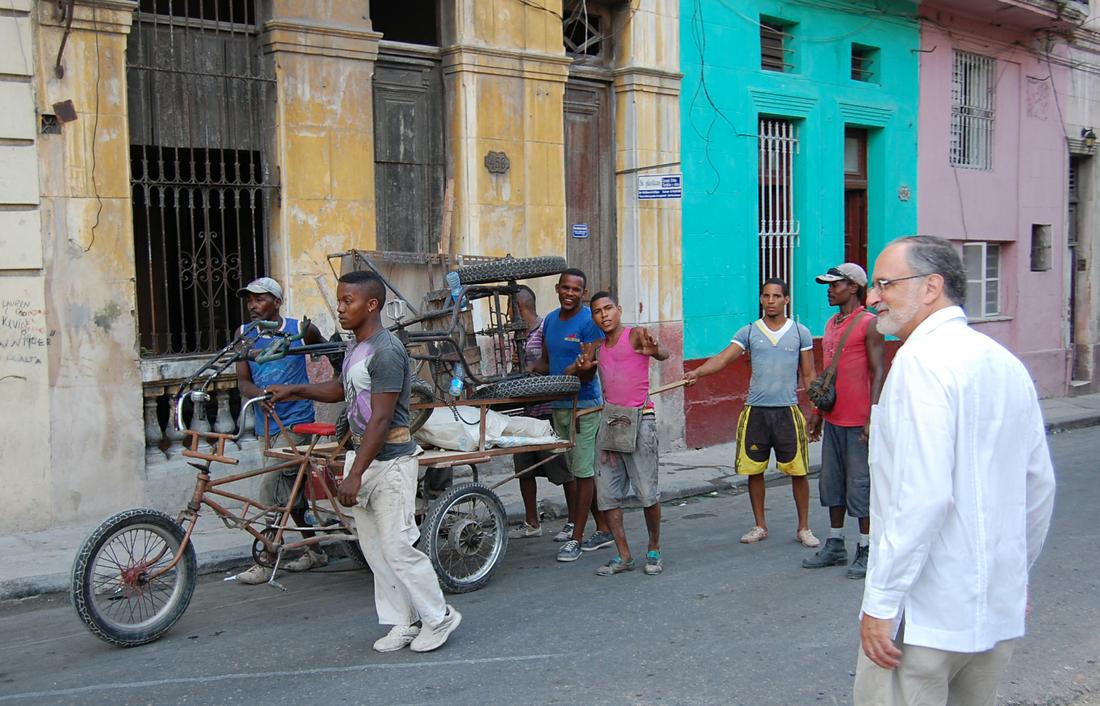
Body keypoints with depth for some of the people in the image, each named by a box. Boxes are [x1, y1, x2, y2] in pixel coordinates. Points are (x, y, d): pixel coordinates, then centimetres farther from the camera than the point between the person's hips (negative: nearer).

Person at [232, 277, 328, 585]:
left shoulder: (301, 330, -6)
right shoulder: (245, 335, 4)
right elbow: (242, 381, -3)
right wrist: (262, 393, -23)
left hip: (295, 422, -6)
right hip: (267, 423, 6)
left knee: (270, 488, -14)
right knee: (290, 492, 14)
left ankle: (265, 562, -6)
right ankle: (315, 550, 29)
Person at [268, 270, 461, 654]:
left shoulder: (386, 351, -19)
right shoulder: (356, 349, 10)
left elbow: (380, 420, -23)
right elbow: (343, 390, 29)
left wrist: (355, 475, -24)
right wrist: (295, 390, 18)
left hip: (389, 461, -10)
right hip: (361, 453, 10)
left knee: (398, 548, -6)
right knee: (374, 548, 12)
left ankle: (438, 617, 11)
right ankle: (403, 622, 22)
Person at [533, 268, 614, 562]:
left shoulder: (589, 321, -11)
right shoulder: (550, 320, 11)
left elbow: (589, 369, -16)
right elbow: (546, 362, 18)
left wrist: (576, 370, -33)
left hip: (584, 405, -7)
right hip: (558, 405, 8)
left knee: (583, 472, -2)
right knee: (583, 471, 13)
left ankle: (576, 538, 4)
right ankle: (604, 530, 24)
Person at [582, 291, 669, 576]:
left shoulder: (636, 335, -4)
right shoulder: (599, 347, 16)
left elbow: (663, 355, -25)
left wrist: (655, 350, -47)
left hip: (639, 419, -6)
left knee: (647, 492, -5)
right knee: (607, 493, 2)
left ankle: (654, 550, 14)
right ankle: (623, 555, 9)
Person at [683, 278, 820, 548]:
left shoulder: (800, 332, 4)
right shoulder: (749, 332, 5)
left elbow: (808, 375, 7)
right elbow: (723, 358, -8)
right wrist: (697, 372, -25)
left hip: (788, 409, -1)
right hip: (755, 410, 1)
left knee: (798, 471, 1)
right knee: (754, 471, 7)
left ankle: (803, 528, 16)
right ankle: (760, 526, 23)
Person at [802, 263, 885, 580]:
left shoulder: (869, 324, -9)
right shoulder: (830, 324, 14)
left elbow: (878, 373, -13)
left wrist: (872, 417, -19)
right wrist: (818, 411, 20)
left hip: (858, 422, -8)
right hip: (833, 420, 8)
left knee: (860, 486, -2)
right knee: (831, 483, 13)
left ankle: (867, 550, 9)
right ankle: (835, 545, 23)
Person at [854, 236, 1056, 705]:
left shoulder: (923, 360, -17)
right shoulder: (1006, 363, 10)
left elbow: (923, 496, -24)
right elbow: (1040, 486, 15)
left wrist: (881, 602, -18)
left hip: (925, 613, -8)